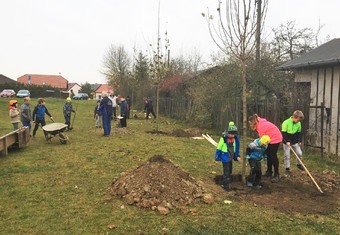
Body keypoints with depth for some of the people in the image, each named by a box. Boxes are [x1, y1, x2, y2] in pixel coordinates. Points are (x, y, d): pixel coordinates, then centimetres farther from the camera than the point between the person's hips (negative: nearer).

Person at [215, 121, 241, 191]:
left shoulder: (235, 138, -4)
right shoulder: (223, 138, -20)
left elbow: (237, 147, 11)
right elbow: (219, 148, -11)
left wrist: (237, 156, 11)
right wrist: (217, 157, -8)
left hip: (231, 157, 6)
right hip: (225, 157, -6)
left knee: (229, 171, 17)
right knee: (226, 172, -4)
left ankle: (225, 183, 33)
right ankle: (226, 186, 5)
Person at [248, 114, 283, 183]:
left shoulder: (261, 126, -24)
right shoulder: (260, 123, 6)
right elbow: (262, 137, 4)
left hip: (275, 138, -10)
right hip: (271, 138, 10)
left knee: (273, 155, -10)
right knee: (268, 154, 12)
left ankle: (276, 175, -5)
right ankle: (269, 172, 22)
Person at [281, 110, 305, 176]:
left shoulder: (298, 123, -3)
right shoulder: (286, 122, -19)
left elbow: (299, 132, 10)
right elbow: (283, 133, -17)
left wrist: (299, 141, 4)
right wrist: (287, 141, -21)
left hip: (295, 142, 5)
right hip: (287, 142, -4)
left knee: (299, 153, 5)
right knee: (287, 156, -1)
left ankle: (298, 164, 32)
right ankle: (287, 169, 10)